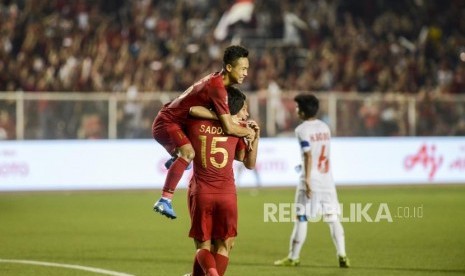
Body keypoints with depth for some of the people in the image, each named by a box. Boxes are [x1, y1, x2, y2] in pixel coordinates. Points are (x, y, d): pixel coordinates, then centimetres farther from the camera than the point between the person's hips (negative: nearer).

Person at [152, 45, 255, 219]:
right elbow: (228, 128, -29)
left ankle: (175, 159, 48)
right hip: (167, 123, -11)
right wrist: (248, 132, -10)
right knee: (188, 152, -35)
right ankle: (164, 201, -39)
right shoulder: (217, 87, -26)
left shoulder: (216, 80, 4)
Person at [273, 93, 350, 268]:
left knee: (301, 218, 0)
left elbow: (308, 155, -17)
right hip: (328, 179, 6)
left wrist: (307, 178, -21)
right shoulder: (325, 127, 13)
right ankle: (342, 256, -3)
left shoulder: (302, 130, -8)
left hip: (311, 180, -6)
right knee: (333, 218, 5)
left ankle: (293, 257, 3)